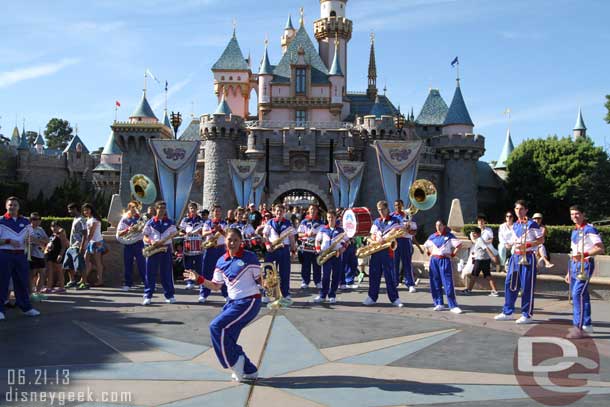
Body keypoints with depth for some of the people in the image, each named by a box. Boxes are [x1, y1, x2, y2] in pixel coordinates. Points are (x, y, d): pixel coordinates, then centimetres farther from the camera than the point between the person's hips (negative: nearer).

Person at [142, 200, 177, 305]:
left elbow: (173, 234, -1)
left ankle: (169, 295, 14)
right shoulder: (150, 222, 5)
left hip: (166, 250, 1)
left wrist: (162, 241, -16)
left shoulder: (169, 222, 8)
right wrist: (151, 242, -18)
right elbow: (145, 237, 4)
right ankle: (148, 296, 5)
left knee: (166, 273, 5)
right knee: (151, 273, 0)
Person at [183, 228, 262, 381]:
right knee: (226, 338, 5)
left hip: (249, 302, -7)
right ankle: (249, 371, 22)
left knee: (216, 326, -17)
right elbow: (216, 286, 11)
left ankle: (235, 362, 0)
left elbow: (260, 280, -4)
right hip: (233, 302, 7)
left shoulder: (250, 257, -10)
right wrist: (199, 279, 1)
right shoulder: (221, 261, 5)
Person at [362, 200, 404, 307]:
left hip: (388, 250, -4)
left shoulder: (395, 220, 4)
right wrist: (378, 239, -14)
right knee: (374, 274, 4)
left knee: (390, 274, -3)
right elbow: (372, 236, 11)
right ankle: (372, 297, 12)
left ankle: (394, 298, 4)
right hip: (376, 249, 4)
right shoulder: (376, 221, 15)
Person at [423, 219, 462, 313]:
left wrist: (453, 254, -7)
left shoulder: (449, 236, -1)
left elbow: (459, 245, -6)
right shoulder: (432, 236, 10)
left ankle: (453, 306, -6)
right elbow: (426, 246, 24)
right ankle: (439, 304, 13)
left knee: (448, 284, -8)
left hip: (445, 261, -4)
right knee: (435, 283, 4)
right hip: (434, 261, 4)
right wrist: (429, 253, 11)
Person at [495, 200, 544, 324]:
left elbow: (541, 240, -7)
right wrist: (510, 244, 2)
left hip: (527, 257, -7)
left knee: (527, 287, -3)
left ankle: (527, 315, 7)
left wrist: (527, 245, -19)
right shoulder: (515, 225, 15)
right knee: (510, 284, 7)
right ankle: (507, 312, 16)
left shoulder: (532, 224, -6)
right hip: (515, 257, 7)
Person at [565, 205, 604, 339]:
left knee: (578, 294, -17)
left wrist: (584, 254, -28)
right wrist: (569, 272, 21)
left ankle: (578, 327, -16)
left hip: (585, 264, -8)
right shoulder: (574, 231, 17)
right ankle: (587, 325, 25)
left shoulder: (589, 229, -9)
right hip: (574, 265, 9)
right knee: (582, 295, 14)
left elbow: (601, 248, -15)